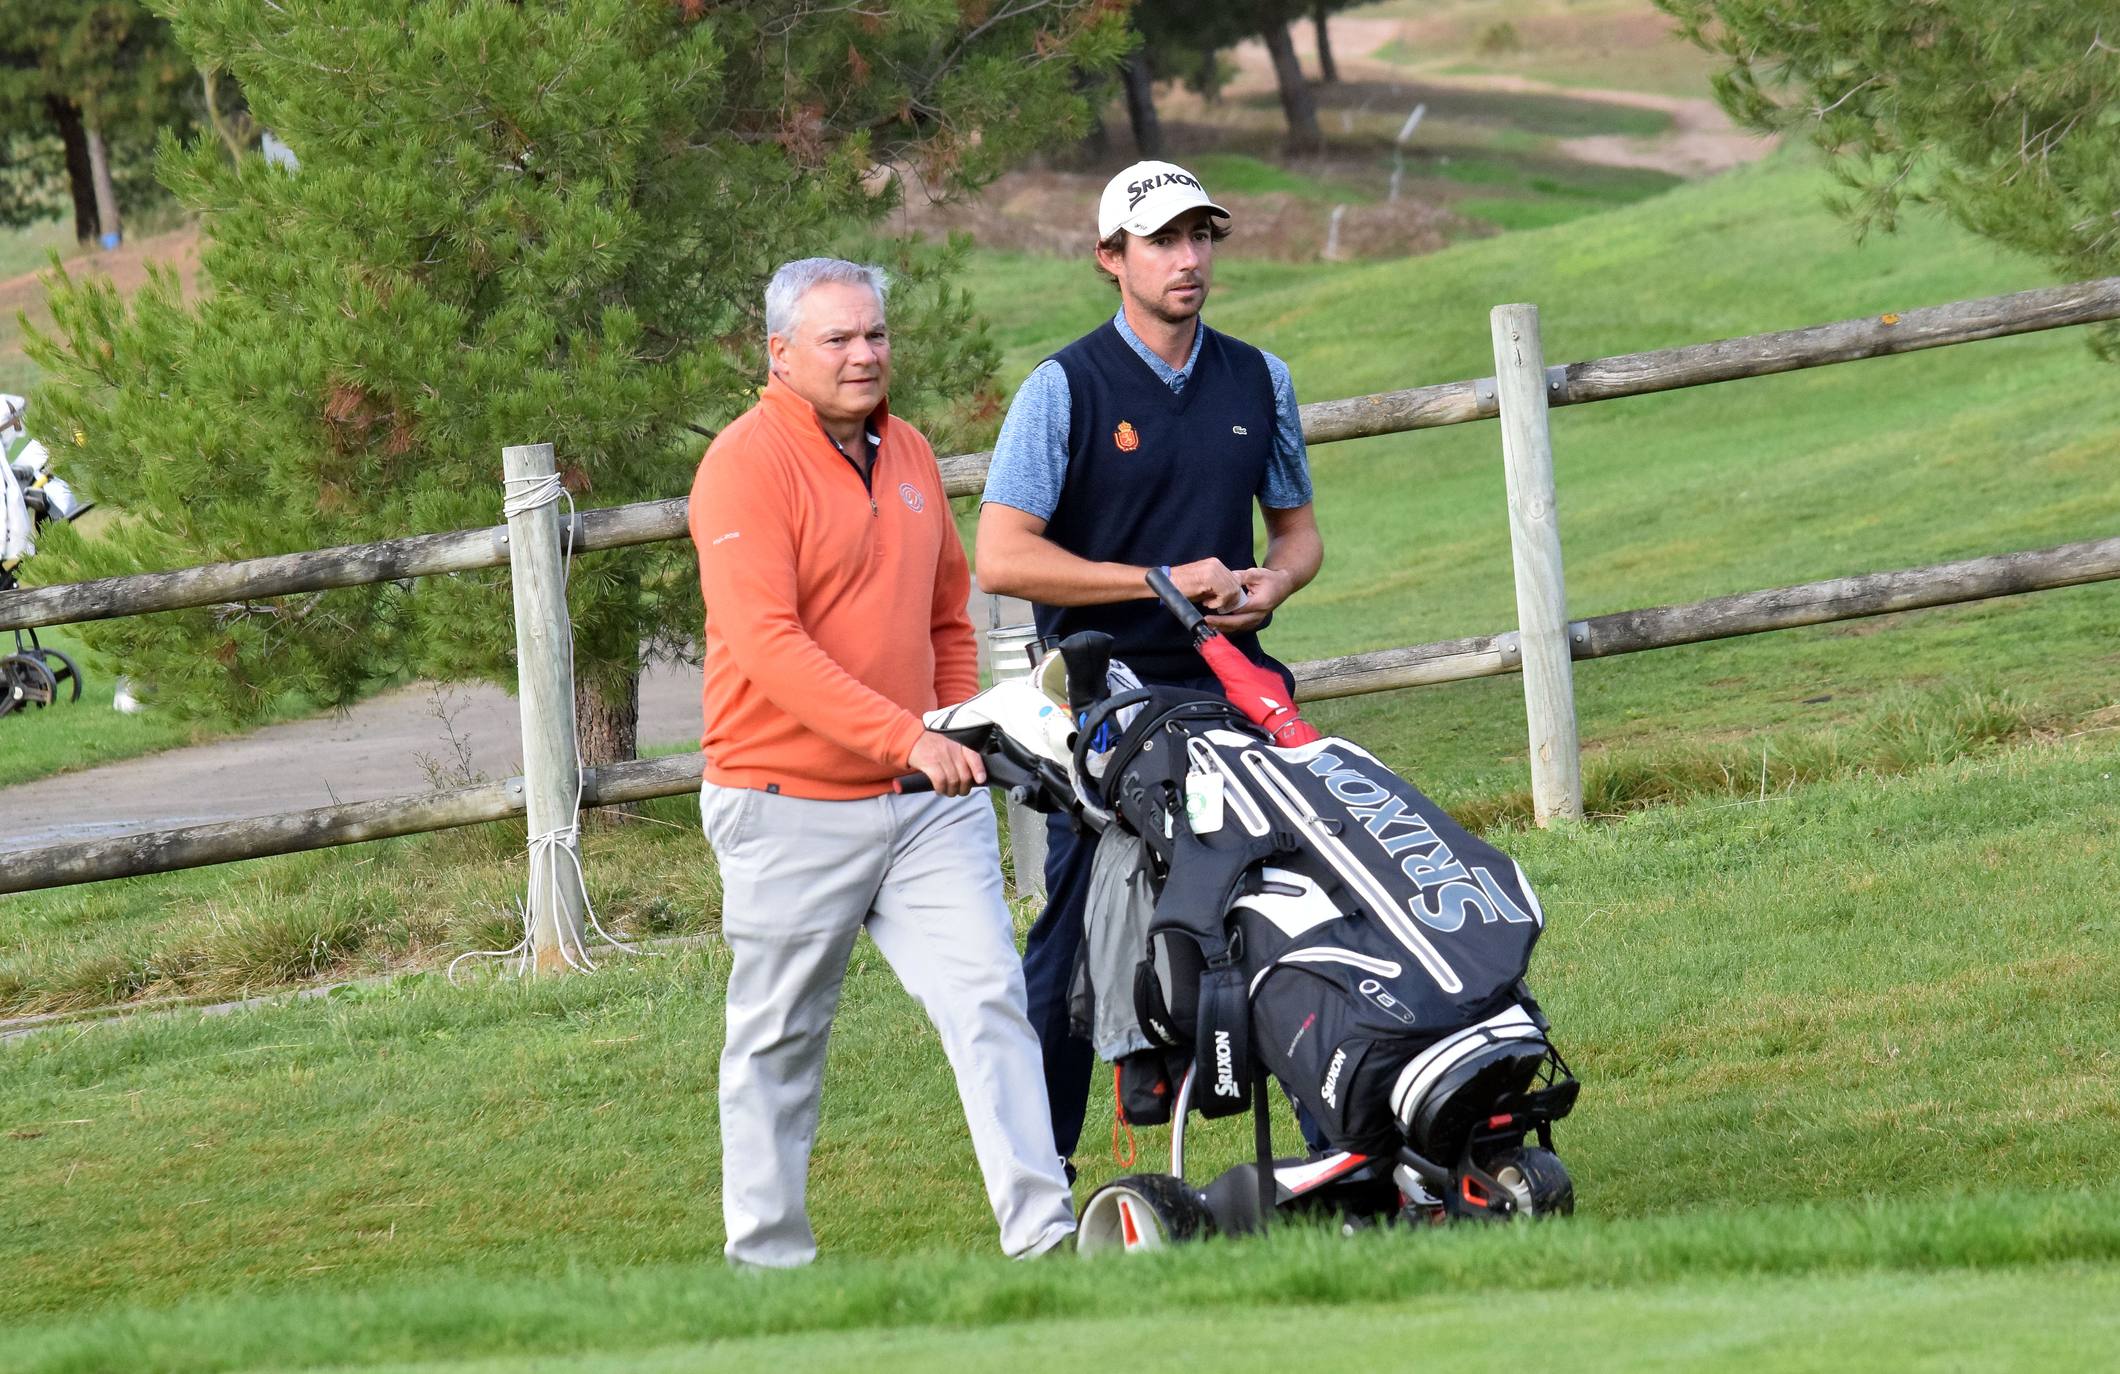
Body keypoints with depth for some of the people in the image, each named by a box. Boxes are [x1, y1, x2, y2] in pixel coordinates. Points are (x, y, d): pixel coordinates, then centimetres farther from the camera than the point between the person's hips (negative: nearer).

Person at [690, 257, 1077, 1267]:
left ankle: (1041, 1229, -12)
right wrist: (906, 738, -27)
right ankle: (766, 1253, 16)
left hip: (926, 803, 5)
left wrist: (960, 738, 12)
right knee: (779, 1036, 6)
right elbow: (768, 645, -21)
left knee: (988, 995, -8)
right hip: (790, 806, -5)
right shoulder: (747, 464, -11)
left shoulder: (908, 454, 13)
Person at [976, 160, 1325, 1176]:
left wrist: (1272, 582, 0)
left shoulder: (1258, 382, 13)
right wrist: (1160, 581, -12)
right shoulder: (1065, 389, -2)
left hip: (1231, 686, 4)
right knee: (1079, 930, -3)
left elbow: (1297, 527, 24)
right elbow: (1003, 558, -9)